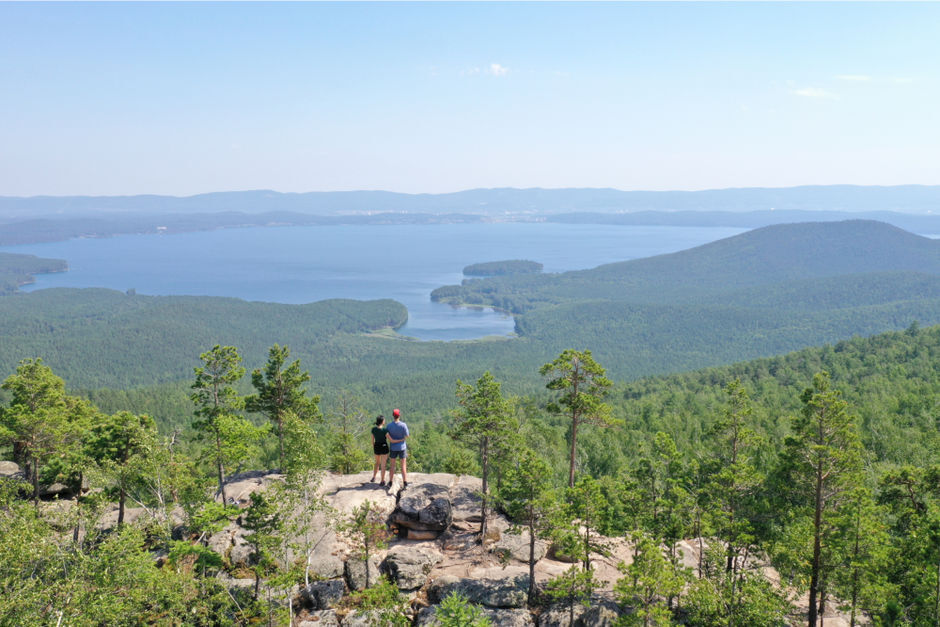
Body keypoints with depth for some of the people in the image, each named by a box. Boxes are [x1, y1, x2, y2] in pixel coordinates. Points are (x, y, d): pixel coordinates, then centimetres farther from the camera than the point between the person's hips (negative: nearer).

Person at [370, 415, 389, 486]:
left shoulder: (373, 429, -5)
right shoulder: (384, 430, -19)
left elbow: (372, 440, 3)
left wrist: (373, 448, 16)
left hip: (376, 447, 4)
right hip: (384, 447, -4)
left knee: (377, 462, 26)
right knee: (383, 465, 5)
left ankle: (373, 478, 24)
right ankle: (382, 481, 10)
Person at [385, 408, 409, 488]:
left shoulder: (389, 426, -11)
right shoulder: (403, 425, -16)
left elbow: (389, 438, -5)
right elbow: (406, 436, -8)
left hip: (393, 448, 1)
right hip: (402, 447, -1)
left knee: (392, 465, 14)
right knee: (403, 466, 6)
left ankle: (390, 482, 20)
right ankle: (405, 482, 3)